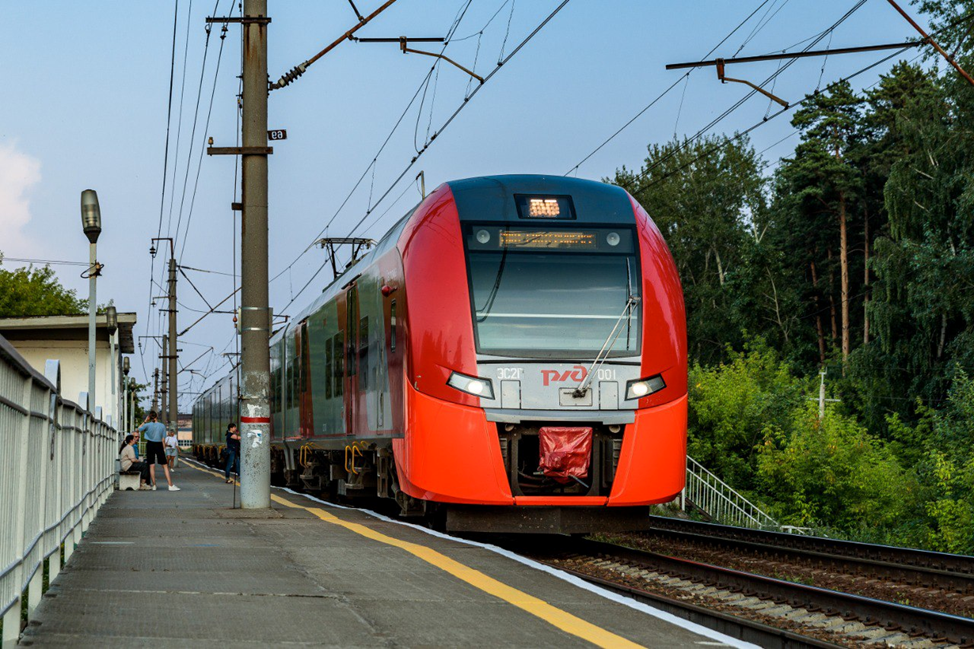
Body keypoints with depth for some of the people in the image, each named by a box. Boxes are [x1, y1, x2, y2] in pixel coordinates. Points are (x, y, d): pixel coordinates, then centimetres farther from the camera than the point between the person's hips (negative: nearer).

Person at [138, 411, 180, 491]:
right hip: (159, 445, 0)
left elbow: (139, 429, 7)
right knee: (165, 466, 2)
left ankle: (154, 485, 2)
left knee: (151, 466, 5)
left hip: (150, 445, 0)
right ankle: (170, 485, -4)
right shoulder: (162, 426, -1)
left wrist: (145, 421, 8)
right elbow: (163, 439, -1)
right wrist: (164, 448, 6)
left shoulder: (148, 425, -6)